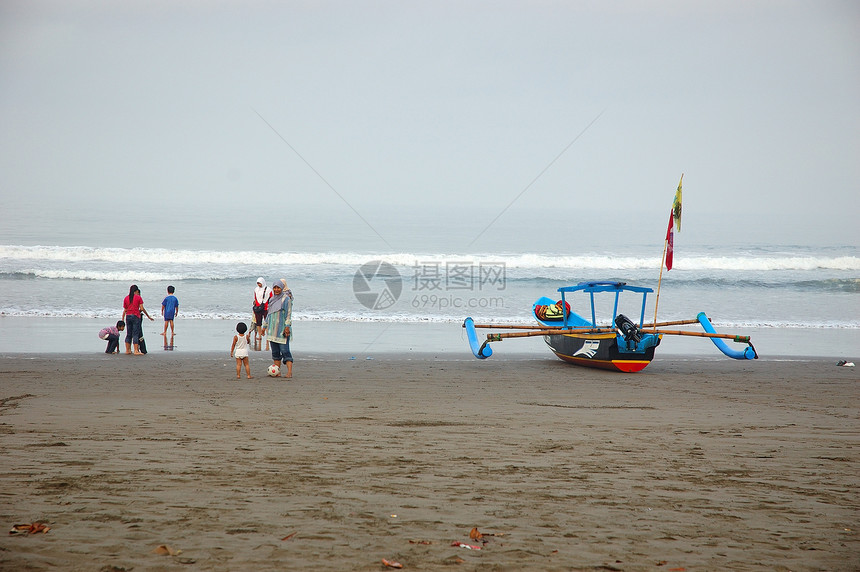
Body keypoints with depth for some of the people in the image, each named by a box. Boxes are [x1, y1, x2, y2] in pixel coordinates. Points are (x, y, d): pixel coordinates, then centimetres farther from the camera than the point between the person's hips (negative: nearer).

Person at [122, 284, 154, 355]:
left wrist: (122, 320, 14)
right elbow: (142, 309, -6)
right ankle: (136, 351, -8)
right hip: (136, 317, -4)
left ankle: (127, 350, 13)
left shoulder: (126, 298, 8)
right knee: (135, 334, -4)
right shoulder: (138, 297, -3)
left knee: (128, 334, 12)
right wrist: (148, 316, 7)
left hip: (128, 316, 4)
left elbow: (125, 310, 9)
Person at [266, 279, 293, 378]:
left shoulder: (286, 298, -5)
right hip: (273, 329, 7)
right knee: (275, 351, 7)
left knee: (284, 350, -13)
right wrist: (266, 326, 21)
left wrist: (287, 326, -17)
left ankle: (289, 372, -16)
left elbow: (289, 314, -10)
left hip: (282, 329, -7)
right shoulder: (272, 299, 16)